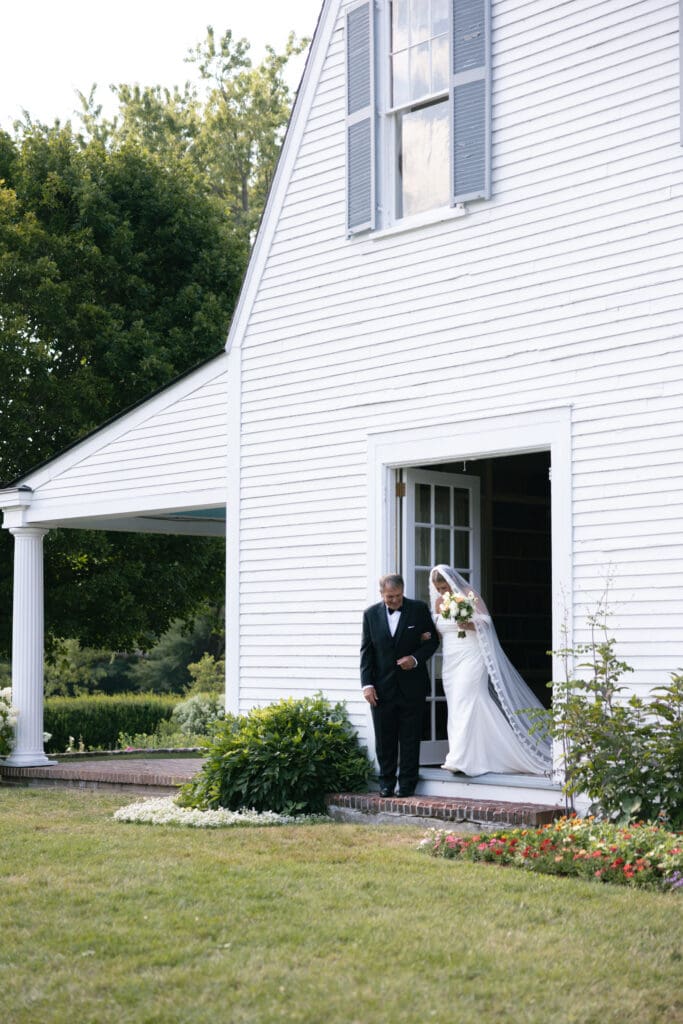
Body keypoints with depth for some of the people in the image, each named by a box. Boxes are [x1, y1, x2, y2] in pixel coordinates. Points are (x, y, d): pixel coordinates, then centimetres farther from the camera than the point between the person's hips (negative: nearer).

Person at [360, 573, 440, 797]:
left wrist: (416, 658, -13)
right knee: (384, 738, 6)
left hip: (412, 686, -1)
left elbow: (433, 640, 5)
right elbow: (366, 651, 3)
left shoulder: (419, 609, -1)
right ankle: (386, 782, 16)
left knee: (410, 737, 3)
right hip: (382, 687, 1)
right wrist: (367, 684, -5)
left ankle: (407, 784, 11)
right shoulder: (371, 614, 3)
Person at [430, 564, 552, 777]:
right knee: (455, 708, 2)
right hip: (450, 661, 6)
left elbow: (485, 623, -6)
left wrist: (469, 625, -25)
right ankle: (476, 759, 6)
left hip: (470, 658, -6)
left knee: (464, 704, -15)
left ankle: (459, 759, -21)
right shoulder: (438, 602, 12)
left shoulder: (468, 595, -5)